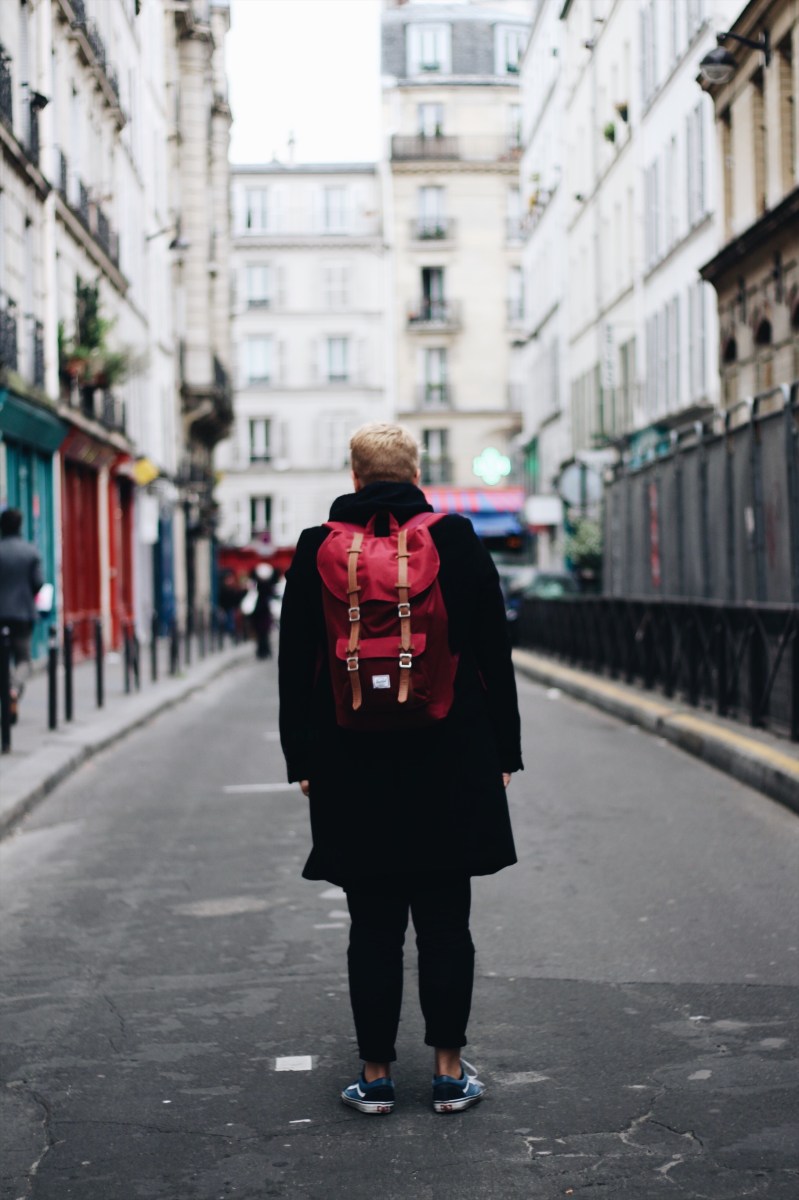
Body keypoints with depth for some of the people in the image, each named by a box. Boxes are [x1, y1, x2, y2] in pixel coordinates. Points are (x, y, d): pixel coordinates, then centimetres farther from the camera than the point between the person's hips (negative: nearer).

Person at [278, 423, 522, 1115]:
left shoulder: (316, 551, 0)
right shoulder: (458, 541, -1)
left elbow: (295, 665, 3)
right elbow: (494, 655, 1)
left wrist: (303, 760, 9)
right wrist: (502, 753, 8)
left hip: (352, 769, 0)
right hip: (450, 764, 0)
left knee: (373, 925, 7)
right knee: (445, 921, 7)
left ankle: (376, 1072, 11)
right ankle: (449, 1069, 12)